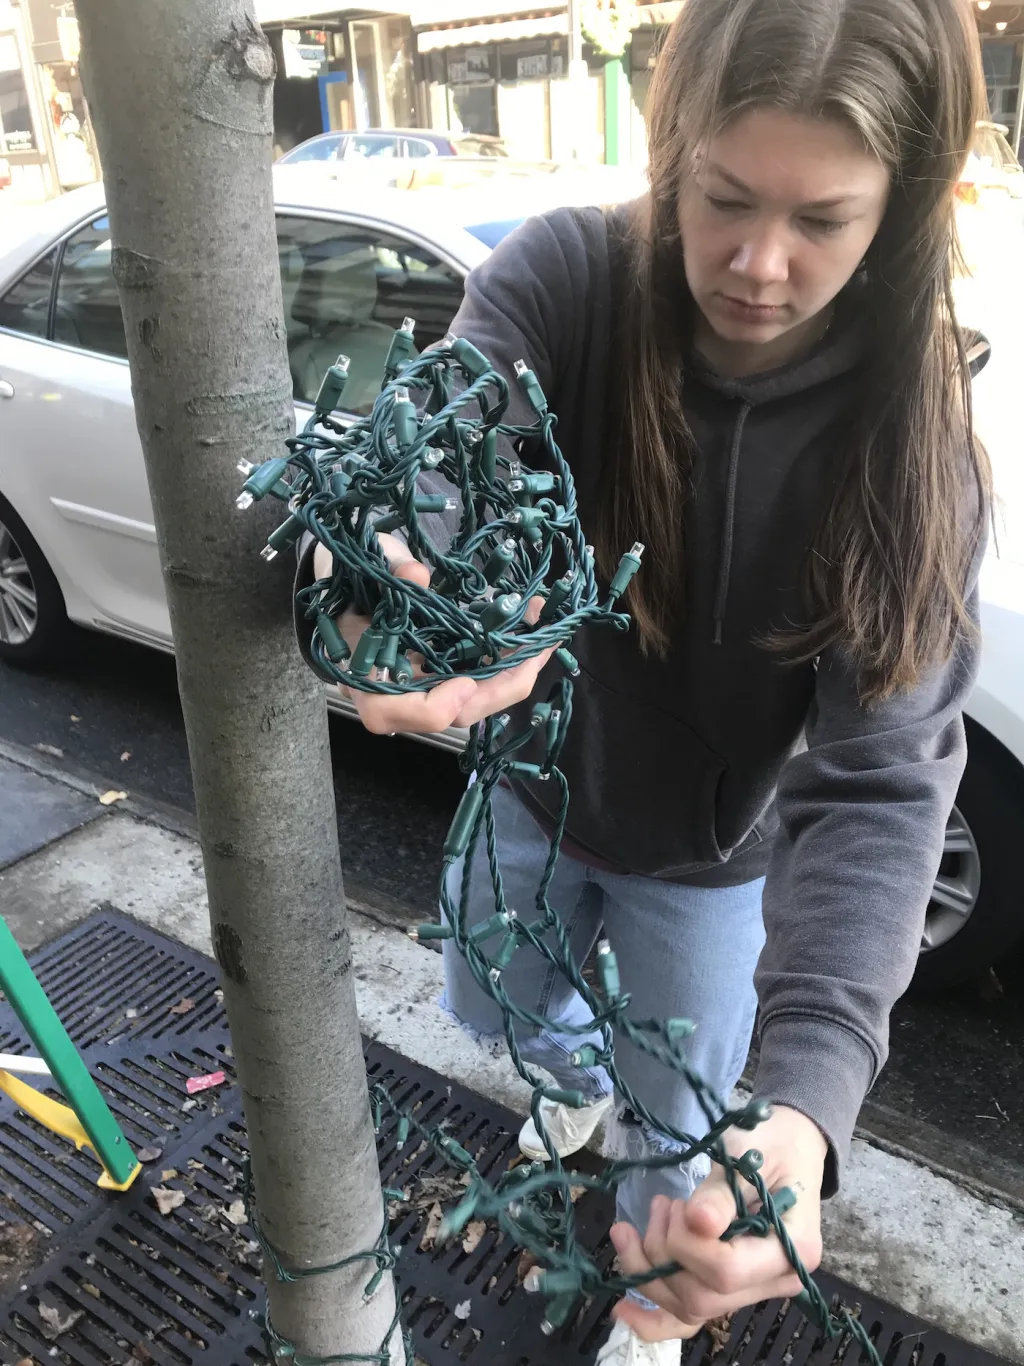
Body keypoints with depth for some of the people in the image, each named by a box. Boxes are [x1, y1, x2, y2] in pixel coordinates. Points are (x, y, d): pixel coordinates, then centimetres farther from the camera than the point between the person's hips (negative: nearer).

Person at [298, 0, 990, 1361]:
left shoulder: (913, 439, -26)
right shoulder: (560, 279, -23)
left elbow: (881, 777, -31)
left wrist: (808, 1096, -46)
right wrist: (406, 600, -65)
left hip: (712, 856, -1)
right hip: (531, 784, 2)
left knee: (678, 1129, 19)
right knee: (495, 1006, 27)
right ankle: (583, 1079, 67)